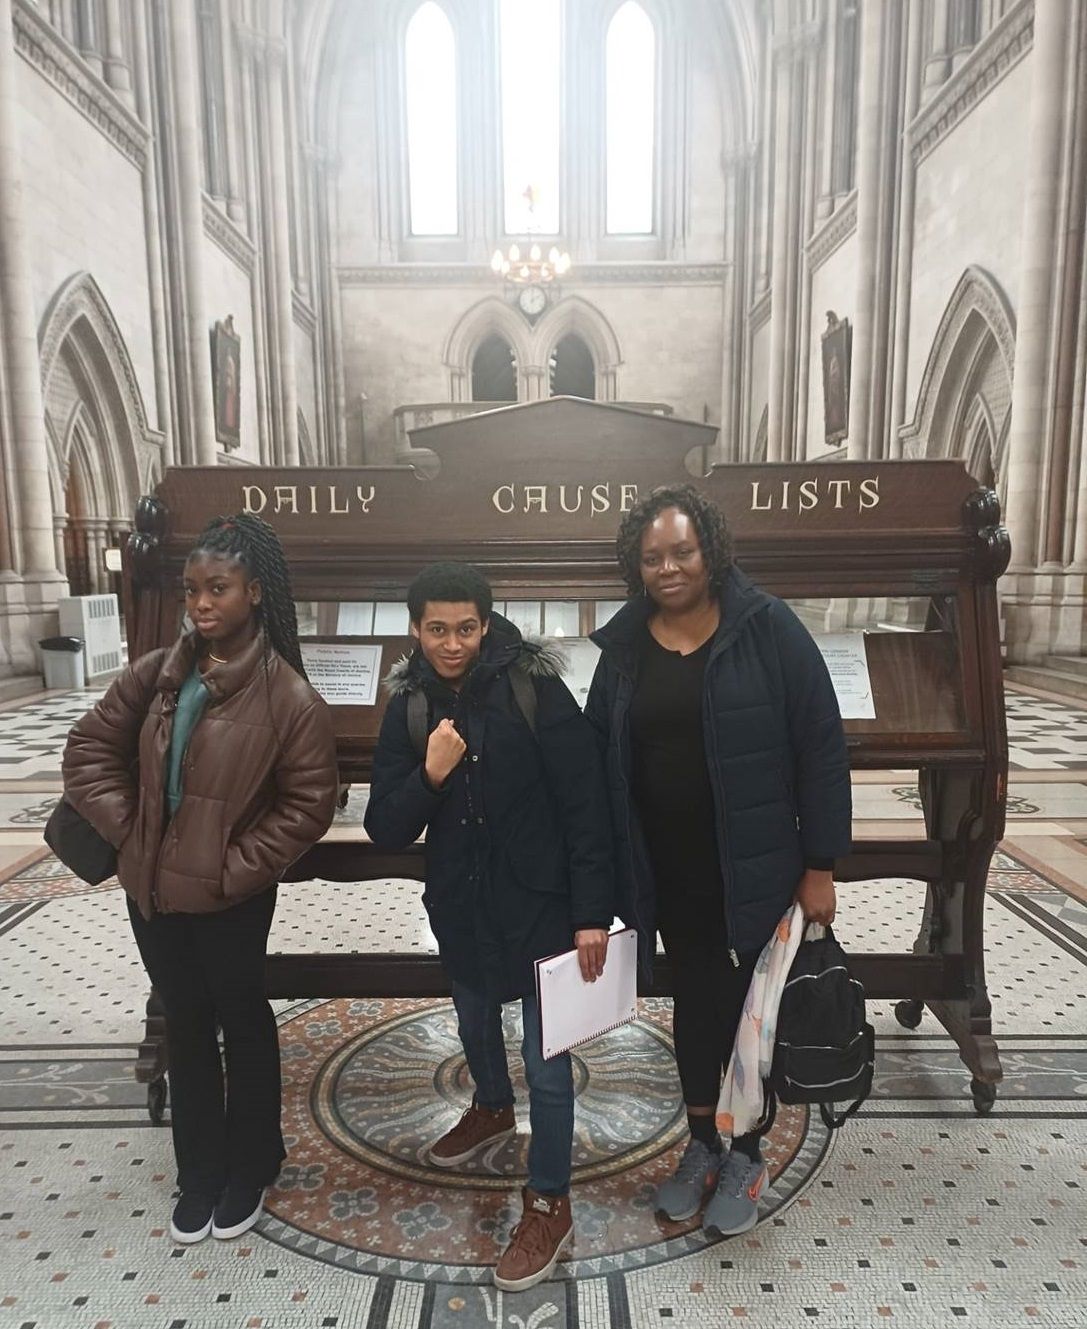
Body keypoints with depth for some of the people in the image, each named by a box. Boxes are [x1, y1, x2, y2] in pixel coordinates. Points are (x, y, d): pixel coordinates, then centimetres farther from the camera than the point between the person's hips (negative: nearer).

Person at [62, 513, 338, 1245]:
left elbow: (309, 802, -14)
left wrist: (238, 867, -16)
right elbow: (90, 750, 5)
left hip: (230, 900, -4)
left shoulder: (288, 697, -18)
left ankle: (251, 1168, 40)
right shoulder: (157, 674, -3)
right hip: (152, 890, 5)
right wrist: (128, 829, -4)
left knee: (243, 1025, 16)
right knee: (186, 1026, 20)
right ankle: (201, 1171, 42)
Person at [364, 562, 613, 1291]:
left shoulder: (535, 687, -18)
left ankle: (550, 1204, 29)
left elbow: (586, 805, -16)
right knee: (474, 1019, 28)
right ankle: (492, 1107, 59)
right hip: (460, 903, 5)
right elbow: (386, 831, -7)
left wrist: (592, 912, -17)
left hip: (539, 902, -4)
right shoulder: (409, 706, -6)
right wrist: (429, 775, -25)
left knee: (546, 1058, 6)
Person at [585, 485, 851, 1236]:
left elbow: (820, 749, -10)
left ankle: (747, 1155, 35)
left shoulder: (768, 629, -12)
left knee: (748, 1005, 12)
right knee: (694, 998, 17)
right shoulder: (625, 646, -2)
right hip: (668, 870, 3)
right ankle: (702, 1145, 38)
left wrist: (819, 865, -10)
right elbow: (599, 762, 3)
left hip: (752, 866, -3)